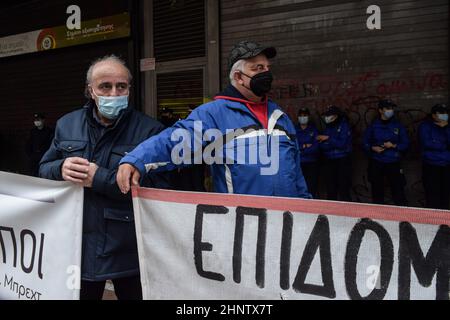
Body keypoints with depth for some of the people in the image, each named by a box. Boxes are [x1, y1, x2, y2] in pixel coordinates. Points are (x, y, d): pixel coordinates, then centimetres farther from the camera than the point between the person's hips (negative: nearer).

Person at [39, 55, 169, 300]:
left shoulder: (150, 130, -9)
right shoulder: (66, 125, 7)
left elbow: (158, 187, -18)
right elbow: (43, 169, 12)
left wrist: (101, 178, -22)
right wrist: (61, 169, -12)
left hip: (128, 251, -4)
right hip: (77, 246, 4)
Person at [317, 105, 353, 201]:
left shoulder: (344, 126, -4)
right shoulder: (328, 127, 13)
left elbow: (342, 144, -15)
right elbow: (321, 145, 5)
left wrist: (328, 139, -10)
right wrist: (334, 144, -11)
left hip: (342, 161, -6)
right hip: (329, 161, 6)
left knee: (343, 188, -6)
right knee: (330, 189, 8)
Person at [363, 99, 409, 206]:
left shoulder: (398, 126, 3)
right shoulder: (374, 126, 4)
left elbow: (406, 144, 4)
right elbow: (365, 143, 8)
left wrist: (393, 145, -13)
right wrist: (373, 148, -11)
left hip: (393, 163, -1)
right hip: (376, 163, 1)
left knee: (398, 191, -7)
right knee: (377, 191, 9)